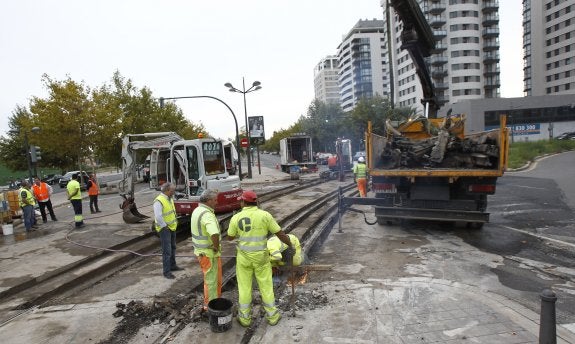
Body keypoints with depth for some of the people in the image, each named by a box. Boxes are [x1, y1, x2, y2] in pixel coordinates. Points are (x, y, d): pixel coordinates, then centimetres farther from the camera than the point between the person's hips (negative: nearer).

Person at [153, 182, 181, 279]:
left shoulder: (170, 199, 6)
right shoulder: (159, 201, -23)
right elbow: (158, 217, -29)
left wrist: (175, 220, 13)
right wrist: (165, 227, -21)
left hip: (172, 227, 9)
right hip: (164, 229, -9)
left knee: (172, 248, 20)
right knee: (167, 250, -7)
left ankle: (172, 266, 35)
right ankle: (166, 271, 2)